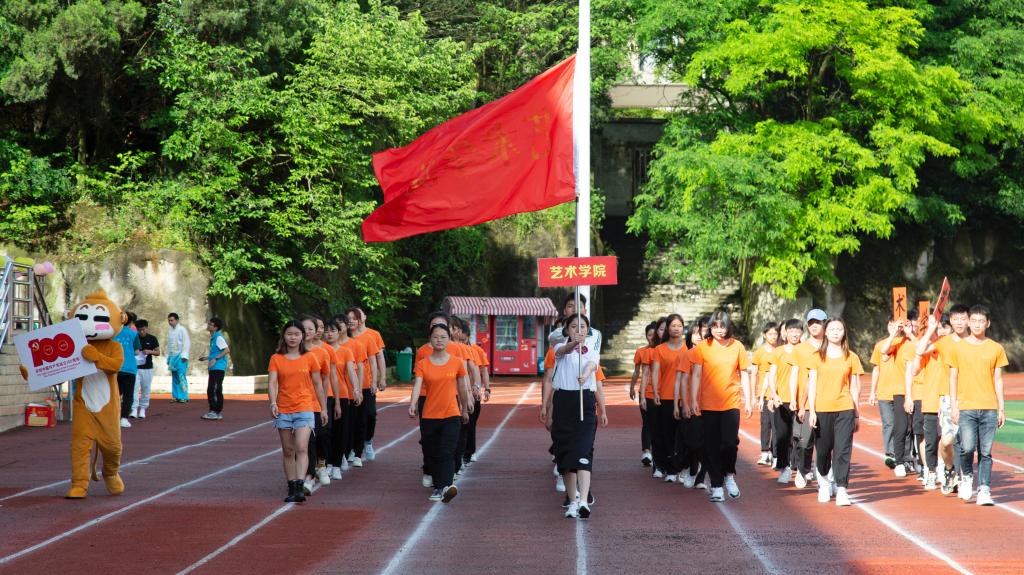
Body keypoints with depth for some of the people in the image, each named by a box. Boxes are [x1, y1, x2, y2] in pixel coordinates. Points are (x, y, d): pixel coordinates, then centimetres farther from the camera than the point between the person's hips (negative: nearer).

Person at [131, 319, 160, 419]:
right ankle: (134, 409, -12)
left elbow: (158, 352, 4)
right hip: (135, 367, -1)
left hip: (148, 368, 1)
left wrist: (150, 351, -15)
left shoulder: (152, 338, 1)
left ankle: (142, 409, 20)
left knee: (146, 389, 7)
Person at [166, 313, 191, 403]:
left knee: (181, 377, -12)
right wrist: (168, 358, 17)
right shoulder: (170, 332, 16)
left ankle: (184, 397, -12)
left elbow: (187, 343, -8)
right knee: (175, 378, 6)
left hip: (180, 356, -7)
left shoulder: (182, 330, -4)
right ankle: (176, 396, 9)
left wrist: (184, 355, -14)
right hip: (172, 357, 7)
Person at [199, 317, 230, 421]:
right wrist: (207, 358, 26)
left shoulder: (218, 337, -12)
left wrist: (215, 359, -23)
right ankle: (213, 412, 18)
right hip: (213, 368, 10)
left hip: (218, 368, -10)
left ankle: (216, 412, -8)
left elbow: (226, 350, -21)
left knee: (215, 390, -10)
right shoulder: (213, 338, 18)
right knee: (211, 390, 13)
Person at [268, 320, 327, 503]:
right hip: (283, 410, 2)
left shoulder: (309, 358, 4)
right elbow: (272, 382, -6)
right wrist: (273, 402, -23)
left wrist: (323, 409, 12)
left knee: (301, 448, -17)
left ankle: (299, 488, -24)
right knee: (288, 451, 8)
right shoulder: (276, 359, 4)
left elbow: (317, 384, 10)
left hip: (305, 408, -2)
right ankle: (292, 488, 15)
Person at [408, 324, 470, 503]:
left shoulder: (457, 363, 1)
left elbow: (463, 389, 12)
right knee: (432, 454, 9)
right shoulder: (422, 364, 1)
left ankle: (446, 486, -29)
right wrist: (413, 404, -30)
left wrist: (465, 410, 20)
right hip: (429, 416, 2)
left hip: (451, 415, -2)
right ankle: (438, 485, 24)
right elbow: (417, 385, -12)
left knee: (447, 452, -16)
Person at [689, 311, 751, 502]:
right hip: (708, 405, 0)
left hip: (731, 402, 0)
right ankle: (716, 485, 11)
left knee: (730, 443, -10)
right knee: (712, 447, 2)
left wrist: (748, 401, 5)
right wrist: (693, 399, -8)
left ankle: (729, 475, 16)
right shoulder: (703, 347, 1)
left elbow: (744, 375, 8)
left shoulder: (737, 347, 4)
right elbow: (696, 375, 0)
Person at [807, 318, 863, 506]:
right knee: (823, 449, 6)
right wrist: (812, 410, -4)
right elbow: (812, 385, 5)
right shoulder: (818, 357, 7)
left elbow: (854, 388, 10)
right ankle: (824, 484, 30)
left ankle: (841, 490, -11)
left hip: (845, 409, -1)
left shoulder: (851, 357, 7)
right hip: (822, 409, 1)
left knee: (843, 449, -9)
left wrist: (857, 414, 9)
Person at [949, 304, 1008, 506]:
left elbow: (998, 380, 11)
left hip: (989, 408, 1)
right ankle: (967, 476, 13)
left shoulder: (996, 349, 8)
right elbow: (953, 379, 6)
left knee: (986, 452, -1)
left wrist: (1001, 408, 7)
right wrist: (954, 406, 0)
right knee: (967, 447, -14)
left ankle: (984, 490, 3)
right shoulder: (958, 348, 5)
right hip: (966, 407, -1)